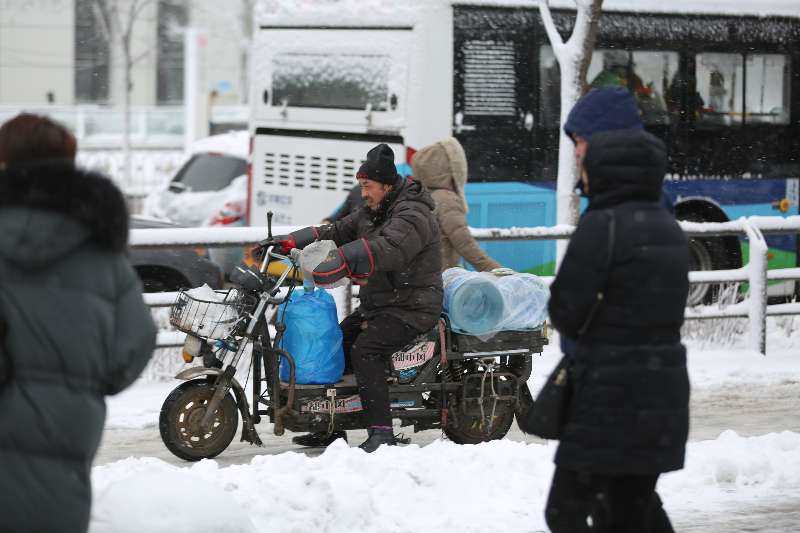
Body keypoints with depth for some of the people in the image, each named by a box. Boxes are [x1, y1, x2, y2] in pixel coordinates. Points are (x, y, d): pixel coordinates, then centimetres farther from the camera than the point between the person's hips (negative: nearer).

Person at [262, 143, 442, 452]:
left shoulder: (412, 216, -18)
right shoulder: (373, 213, 15)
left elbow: (385, 250, -35)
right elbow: (336, 232, 13)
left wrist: (334, 267, -46)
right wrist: (291, 242, -4)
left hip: (411, 308, -10)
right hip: (377, 304, 10)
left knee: (365, 351, -28)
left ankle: (381, 433, -30)